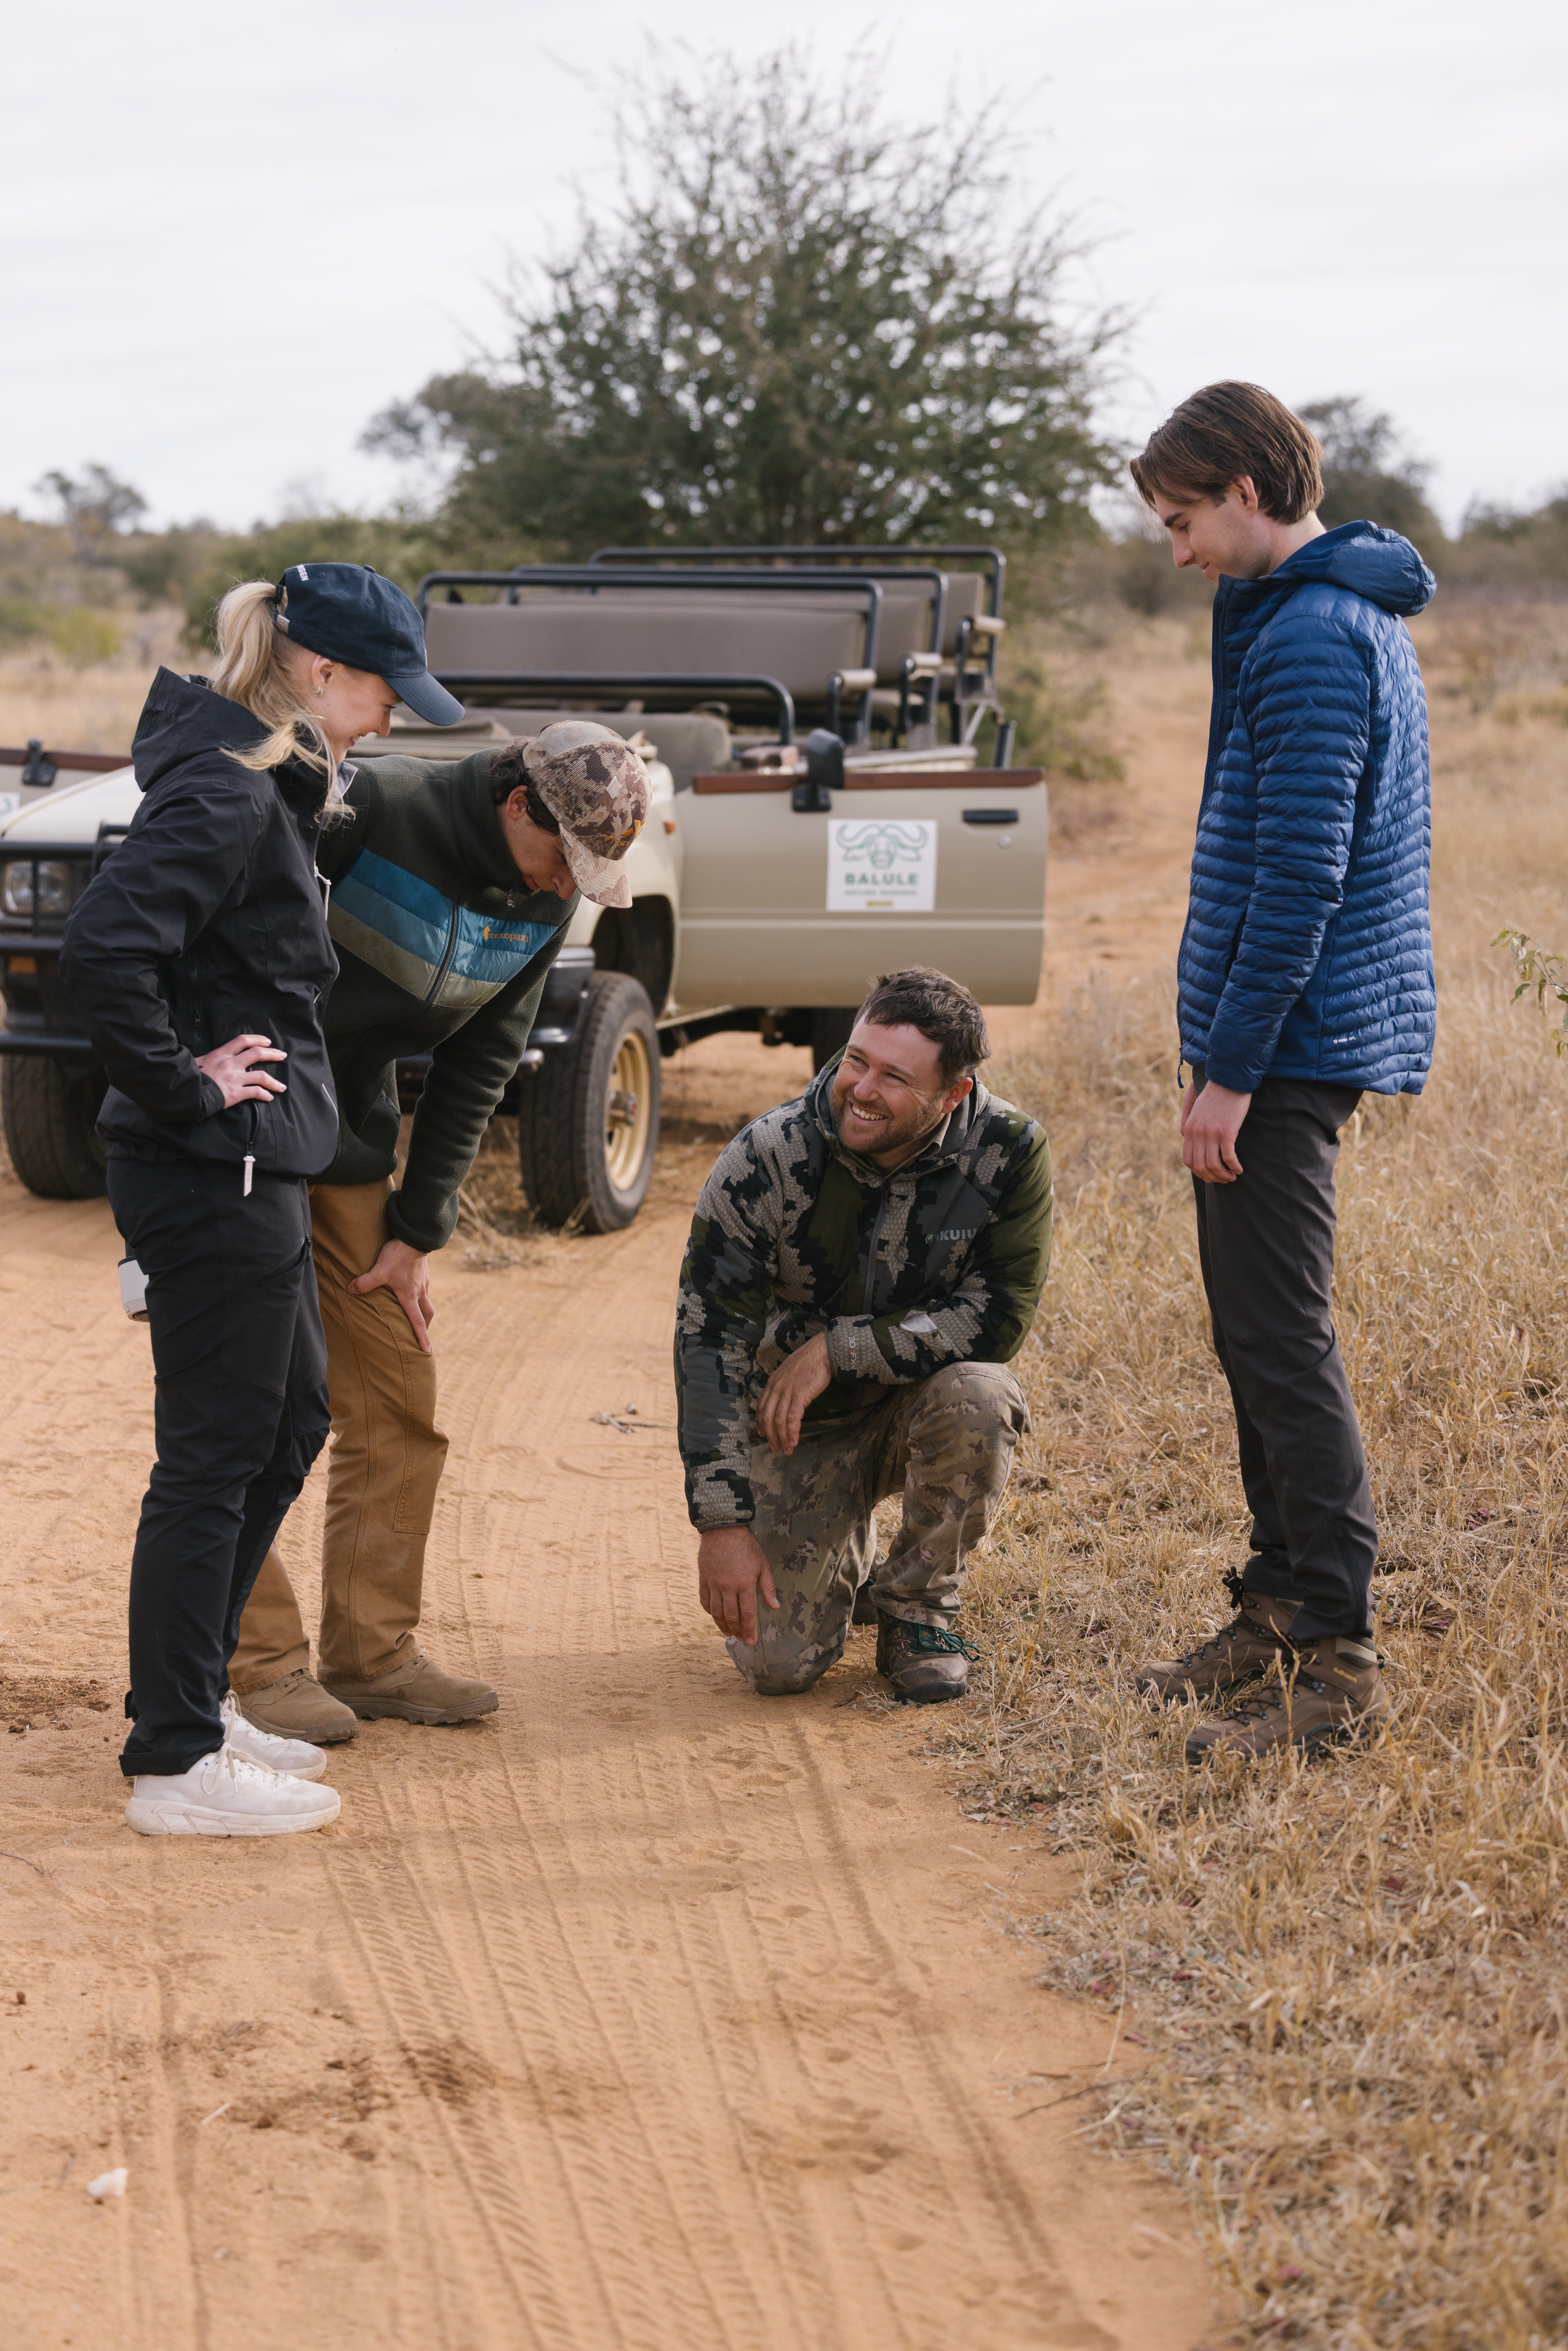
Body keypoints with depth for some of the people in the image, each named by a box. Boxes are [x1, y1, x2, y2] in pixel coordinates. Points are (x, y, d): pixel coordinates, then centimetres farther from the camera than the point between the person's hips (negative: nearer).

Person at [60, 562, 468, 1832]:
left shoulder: (264, 784, 12)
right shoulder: (225, 795, -19)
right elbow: (102, 949, -31)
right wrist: (181, 1086, -21)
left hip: (249, 1171, 10)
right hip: (217, 1172, -10)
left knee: (292, 1419, 19)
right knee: (216, 1454, -1)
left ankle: (193, 1695, 30)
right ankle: (177, 1761, 9)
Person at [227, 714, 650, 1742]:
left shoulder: (542, 904, -2)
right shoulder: (367, 809, -24)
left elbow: (480, 1069, 5)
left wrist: (418, 1230, 3)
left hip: (354, 1145, 7)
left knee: (398, 1395, 6)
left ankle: (372, 1653, 16)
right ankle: (259, 1665, 3)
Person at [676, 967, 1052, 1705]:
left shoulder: (1009, 1152, -20)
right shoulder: (766, 1160, -20)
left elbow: (997, 1320, -20)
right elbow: (709, 1341, -18)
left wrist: (837, 1348, -26)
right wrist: (722, 1523, -22)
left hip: (923, 1404, 0)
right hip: (799, 1423, 0)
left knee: (979, 1398, -36)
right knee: (780, 1662, -14)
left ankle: (915, 1604, -7)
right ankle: (840, 1556, 24)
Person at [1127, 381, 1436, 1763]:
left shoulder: (1311, 640, -17)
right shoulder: (1353, 618, 15)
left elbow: (1299, 875, -22)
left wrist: (1231, 1067, -20)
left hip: (1281, 1047, -10)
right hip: (1307, 1041, 10)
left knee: (1282, 1343, -7)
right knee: (1260, 1337, 15)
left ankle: (1337, 1661, -2)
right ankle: (1278, 1614, 25)